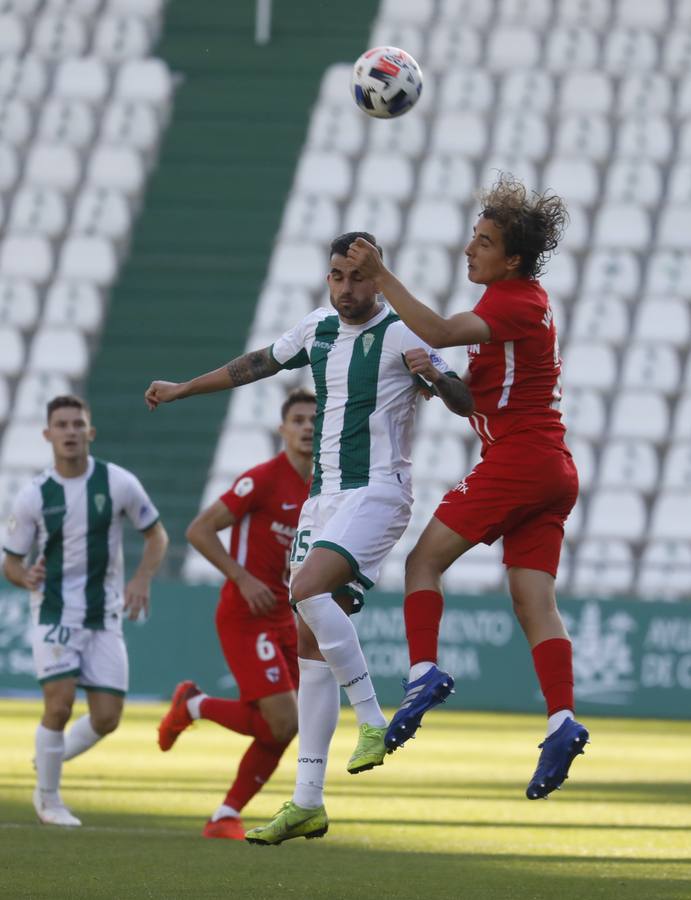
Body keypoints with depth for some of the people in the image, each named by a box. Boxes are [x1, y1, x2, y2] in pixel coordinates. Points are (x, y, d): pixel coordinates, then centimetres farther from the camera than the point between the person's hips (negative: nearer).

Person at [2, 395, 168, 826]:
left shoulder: (118, 483, -4)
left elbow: (157, 535, 6)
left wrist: (142, 579, -11)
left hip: (104, 617, 2)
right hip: (54, 614, -2)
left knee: (107, 718, -2)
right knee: (60, 705, -16)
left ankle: (49, 760, 27)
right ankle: (48, 798, 4)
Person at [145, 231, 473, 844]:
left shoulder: (399, 335, -7)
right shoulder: (319, 329, 13)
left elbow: (467, 404, -8)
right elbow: (260, 364, 30)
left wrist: (432, 374, -28)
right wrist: (182, 390, 39)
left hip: (376, 491, -7)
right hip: (324, 495, 7)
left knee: (309, 589, -30)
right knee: (312, 641, 1)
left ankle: (373, 721, -17)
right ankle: (307, 803, 0)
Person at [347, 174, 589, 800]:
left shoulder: (514, 303, -12)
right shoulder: (525, 300, 19)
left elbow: (442, 332, -27)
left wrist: (381, 277, -27)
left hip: (515, 462, -9)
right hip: (552, 472, 9)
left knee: (425, 559, -2)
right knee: (535, 601, 0)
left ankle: (423, 672, -15)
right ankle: (562, 721, -12)